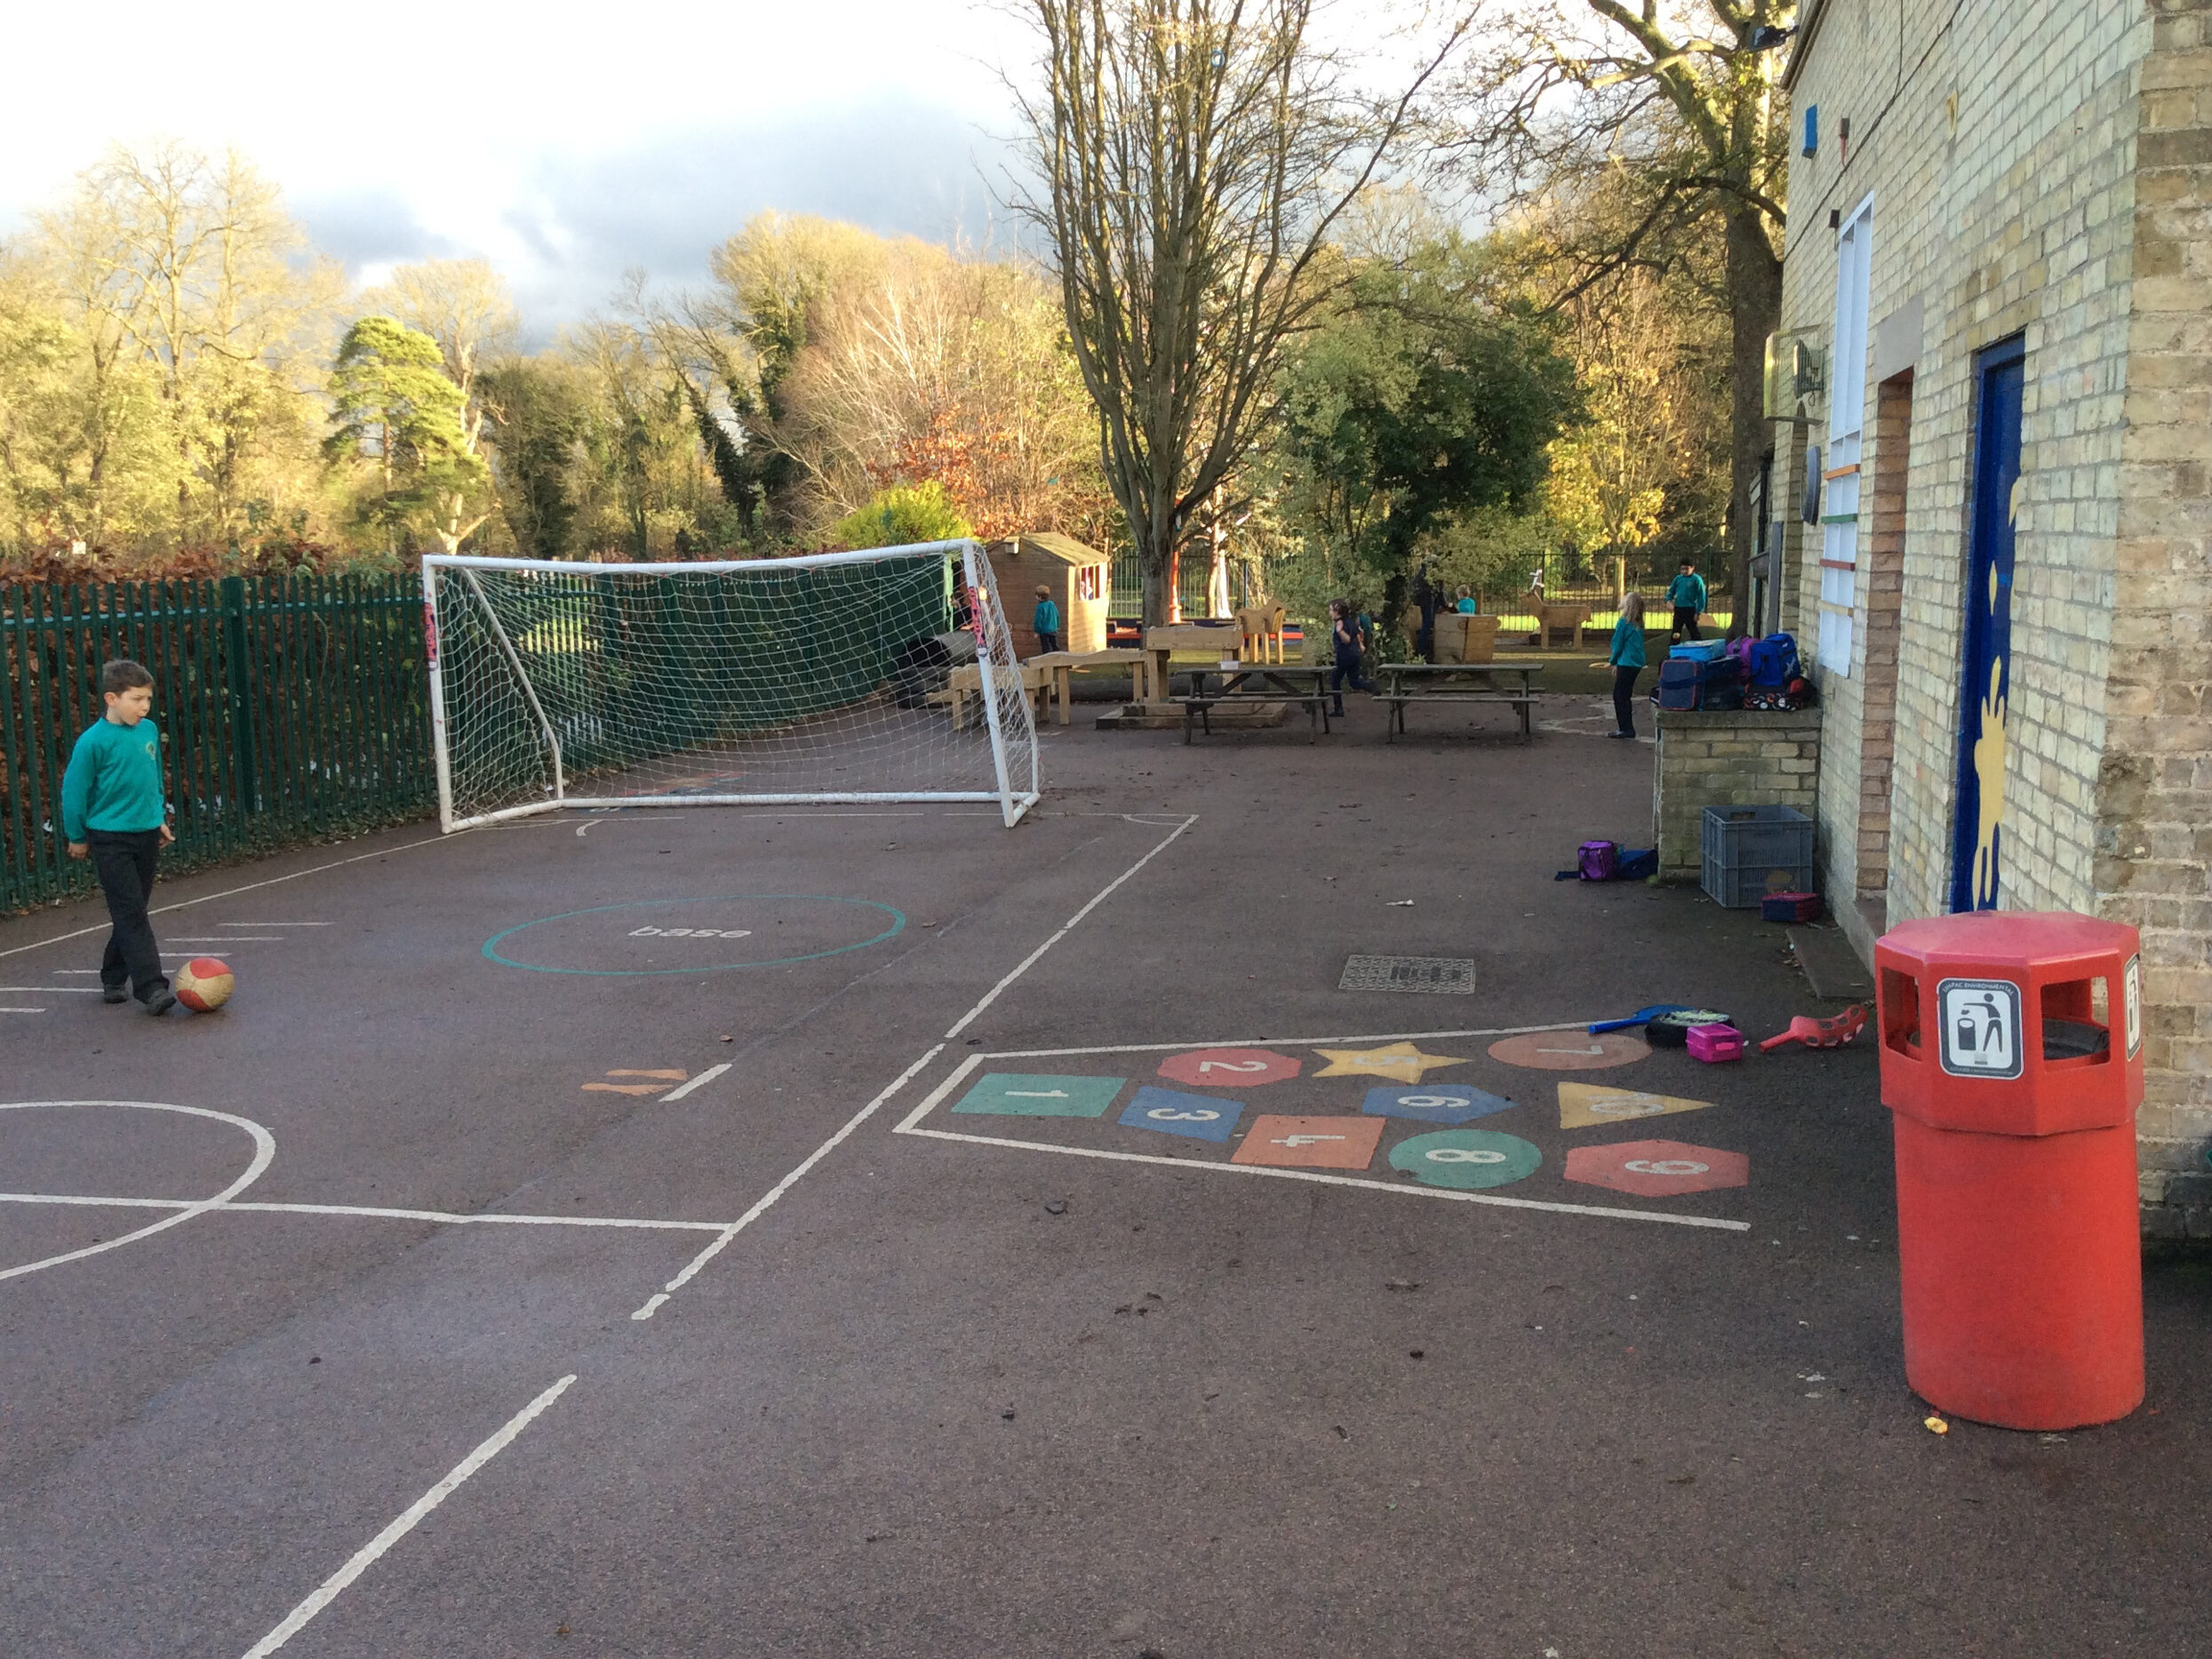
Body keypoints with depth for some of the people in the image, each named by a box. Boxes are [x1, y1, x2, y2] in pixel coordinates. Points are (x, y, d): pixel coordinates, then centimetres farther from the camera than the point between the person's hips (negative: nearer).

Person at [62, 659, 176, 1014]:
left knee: (133, 911, 13)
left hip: (146, 836, 6)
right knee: (131, 913, -10)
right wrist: (78, 837, 0)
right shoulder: (94, 741, -14)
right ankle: (151, 988, -13)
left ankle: (113, 977, 29)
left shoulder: (149, 731, 4)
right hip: (110, 839, -6)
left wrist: (159, 817, 19)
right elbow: (74, 790, -7)